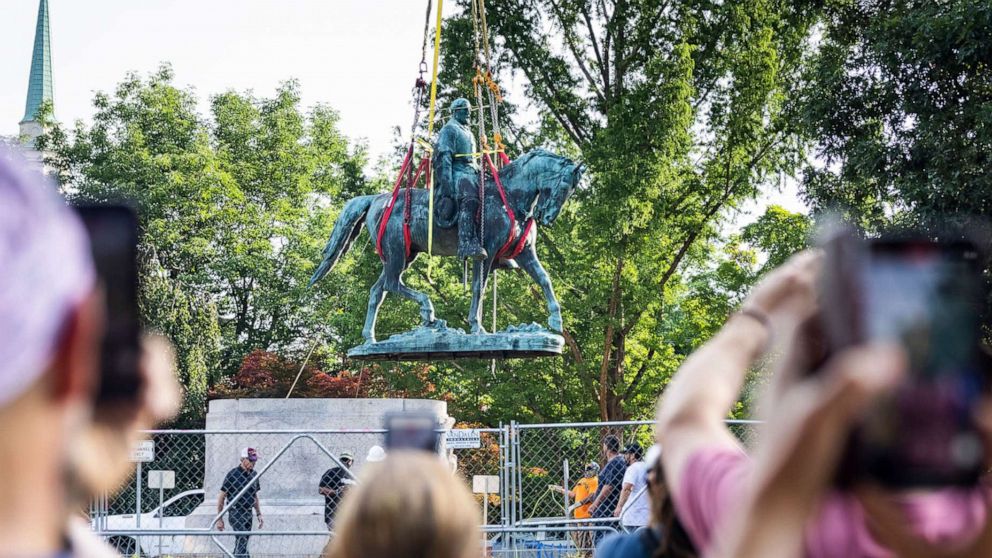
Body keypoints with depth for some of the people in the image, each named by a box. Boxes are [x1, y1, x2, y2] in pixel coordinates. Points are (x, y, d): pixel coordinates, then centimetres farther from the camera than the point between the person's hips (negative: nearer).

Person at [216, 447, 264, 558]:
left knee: (240, 546, 9)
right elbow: (221, 497, -6)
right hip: (236, 514, -7)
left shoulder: (254, 475, 10)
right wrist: (219, 519, -7)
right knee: (242, 540, -20)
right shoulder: (233, 474, -9)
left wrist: (259, 514, 16)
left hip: (248, 514, 7)